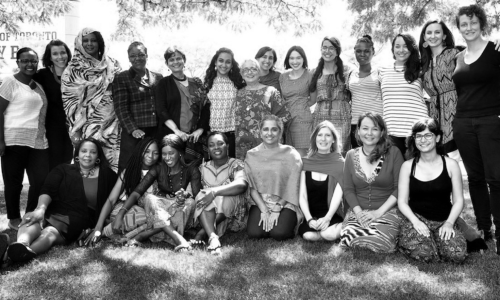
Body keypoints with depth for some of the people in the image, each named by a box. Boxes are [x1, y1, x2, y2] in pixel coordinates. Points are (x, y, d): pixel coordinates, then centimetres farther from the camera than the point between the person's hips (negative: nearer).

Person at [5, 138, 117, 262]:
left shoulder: (106, 175, 14)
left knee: (50, 232, -36)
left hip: (77, 219, -2)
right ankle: (22, 244, -65)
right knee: (30, 220, -35)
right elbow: (47, 191, 1)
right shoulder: (63, 170, 17)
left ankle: (27, 252, -64)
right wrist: (41, 209, -22)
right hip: (52, 212, 2)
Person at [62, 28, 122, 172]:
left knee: (114, 162, -2)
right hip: (87, 126, -2)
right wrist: (76, 129, -6)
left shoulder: (112, 65, 11)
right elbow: (68, 100, 1)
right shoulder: (73, 70, 3)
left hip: (112, 125, 2)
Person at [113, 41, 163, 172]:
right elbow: (120, 107, -4)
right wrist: (132, 129, -15)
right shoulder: (121, 79, 3)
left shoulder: (158, 78, 14)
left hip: (157, 133, 3)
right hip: (134, 134, -3)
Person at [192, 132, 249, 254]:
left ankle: (204, 231, -21)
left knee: (225, 198, -32)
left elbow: (242, 185, -27)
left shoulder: (236, 165, -6)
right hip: (208, 216, 4)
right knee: (202, 196, -25)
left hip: (233, 216, -3)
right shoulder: (203, 168, 10)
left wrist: (215, 191, -38)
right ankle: (213, 237, -41)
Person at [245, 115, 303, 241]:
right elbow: (251, 186, 0)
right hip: (259, 203, 2)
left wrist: (277, 209, -12)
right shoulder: (251, 155, 6)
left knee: (279, 233, -25)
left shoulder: (291, 155, 0)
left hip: (284, 203, -1)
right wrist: (264, 210, -12)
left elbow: (292, 186, -5)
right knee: (254, 233, -22)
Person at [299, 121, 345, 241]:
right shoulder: (306, 163, 6)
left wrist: (327, 218, -24)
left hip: (332, 214, 0)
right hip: (310, 215, 0)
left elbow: (338, 194, -8)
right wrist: (309, 219, -17)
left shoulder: (339, 164, 2)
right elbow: (302, 195, 0)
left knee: (330, 234, -32)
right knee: (309, 235, -31)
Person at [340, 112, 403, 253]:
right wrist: (359, 212, -9)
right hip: (358, 212, 2)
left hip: (387, 211, -1)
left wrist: (379, 212, -11)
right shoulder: (351, 155, 9)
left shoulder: (393, 153, -1)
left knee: (380, 241, -32)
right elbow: (348, 190, 7)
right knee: (348, 239, -29)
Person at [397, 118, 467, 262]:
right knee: (423, 253, -31)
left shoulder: (451, 165, 4)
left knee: (458, 254, -26)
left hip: (444, 221, 2)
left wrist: (449, 223, -12)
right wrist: (415, 221, -15)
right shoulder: (408, 166, 3)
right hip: (416, 218, -1)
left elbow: (458, 201, 4)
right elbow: (402, 202, 2)